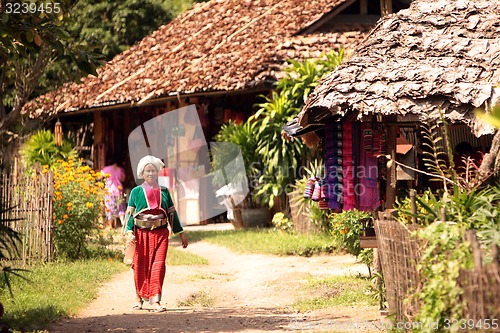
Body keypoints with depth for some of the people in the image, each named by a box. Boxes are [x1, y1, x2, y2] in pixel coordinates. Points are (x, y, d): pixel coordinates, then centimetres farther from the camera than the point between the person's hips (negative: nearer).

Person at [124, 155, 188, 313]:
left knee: (158, 265, -9)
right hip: (141, 233, -1)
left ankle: (155, 301, -13)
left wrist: (180, 233, 17)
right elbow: (130, 213, 1)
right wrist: (129, 233, -12)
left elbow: (172, 213, 16)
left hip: (160, 233, 1)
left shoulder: (164, 191, 11)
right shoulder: (136, 192, 5)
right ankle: (139, 297, 24)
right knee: (140, 266, 5)